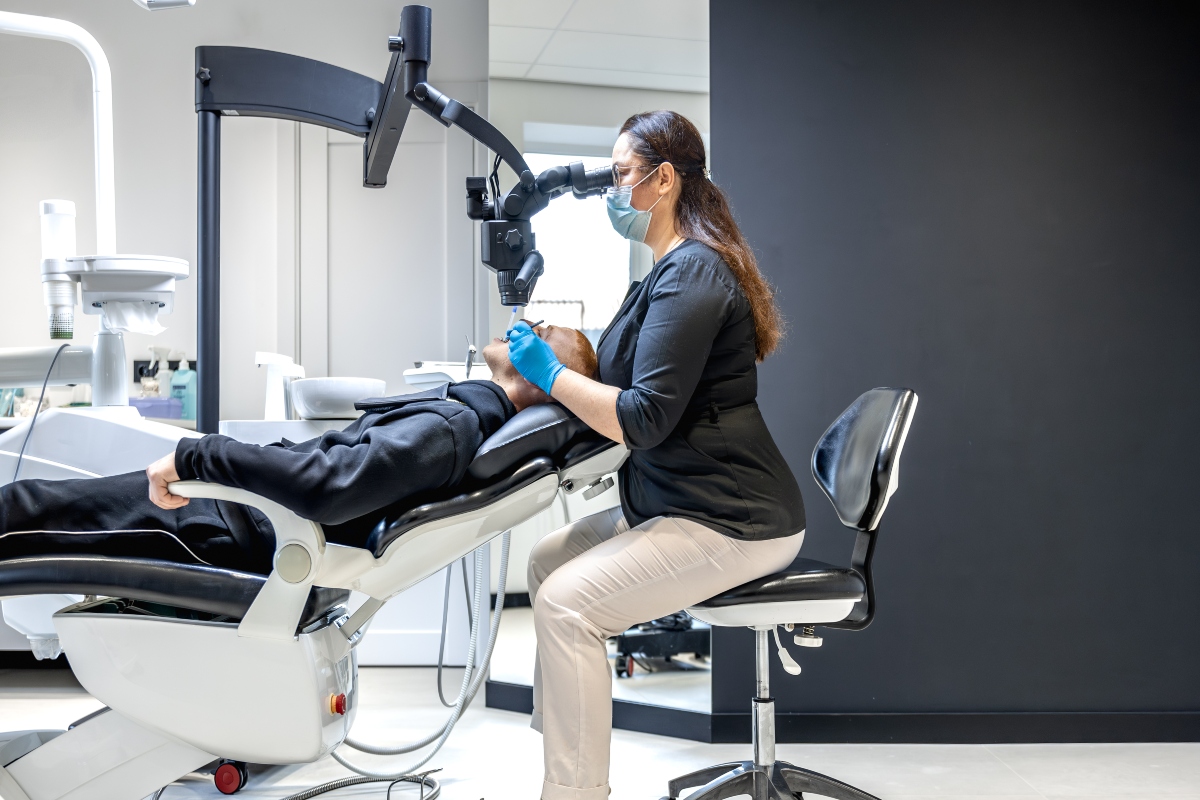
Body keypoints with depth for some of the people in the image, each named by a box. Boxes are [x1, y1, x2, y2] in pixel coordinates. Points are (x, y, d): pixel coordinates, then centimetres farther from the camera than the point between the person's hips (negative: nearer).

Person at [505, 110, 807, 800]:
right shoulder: (674, 270, 16)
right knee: (549, 560, 8)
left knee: (568, 603, -19)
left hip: (734, 523, -11)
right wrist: (551, 361, 9)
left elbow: (645, 419, -23)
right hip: (678, 504, 11)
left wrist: (551, 372, -13)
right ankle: (562, 739, 17)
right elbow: (640, 381, 17)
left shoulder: (691, 273, -18)